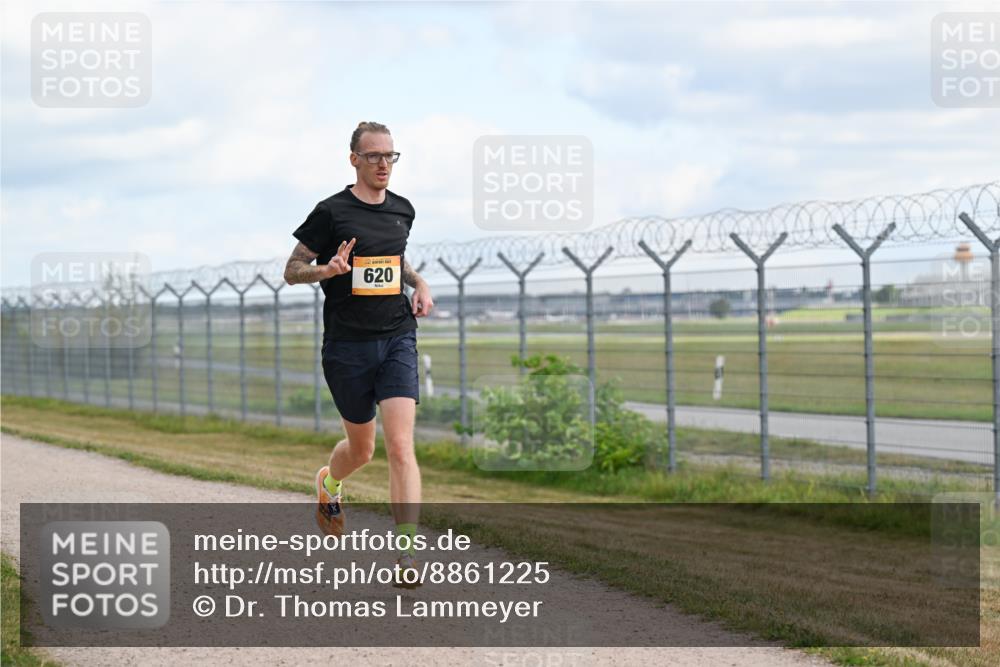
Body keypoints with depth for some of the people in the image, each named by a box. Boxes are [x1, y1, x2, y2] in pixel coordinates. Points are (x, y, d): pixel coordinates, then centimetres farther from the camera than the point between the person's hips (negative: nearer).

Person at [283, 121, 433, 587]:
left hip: (397, 339, 2)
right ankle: (329, 483, 49)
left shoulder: (403, 210, 9)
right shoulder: (331, 212, -5)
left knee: (400, 446, -14)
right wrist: (328, 269, -21)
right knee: (361, 448, 12)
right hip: (347, 345, -2)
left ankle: (406, 551, -16)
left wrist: (419, 283, 9)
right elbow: (291, 271, -1)